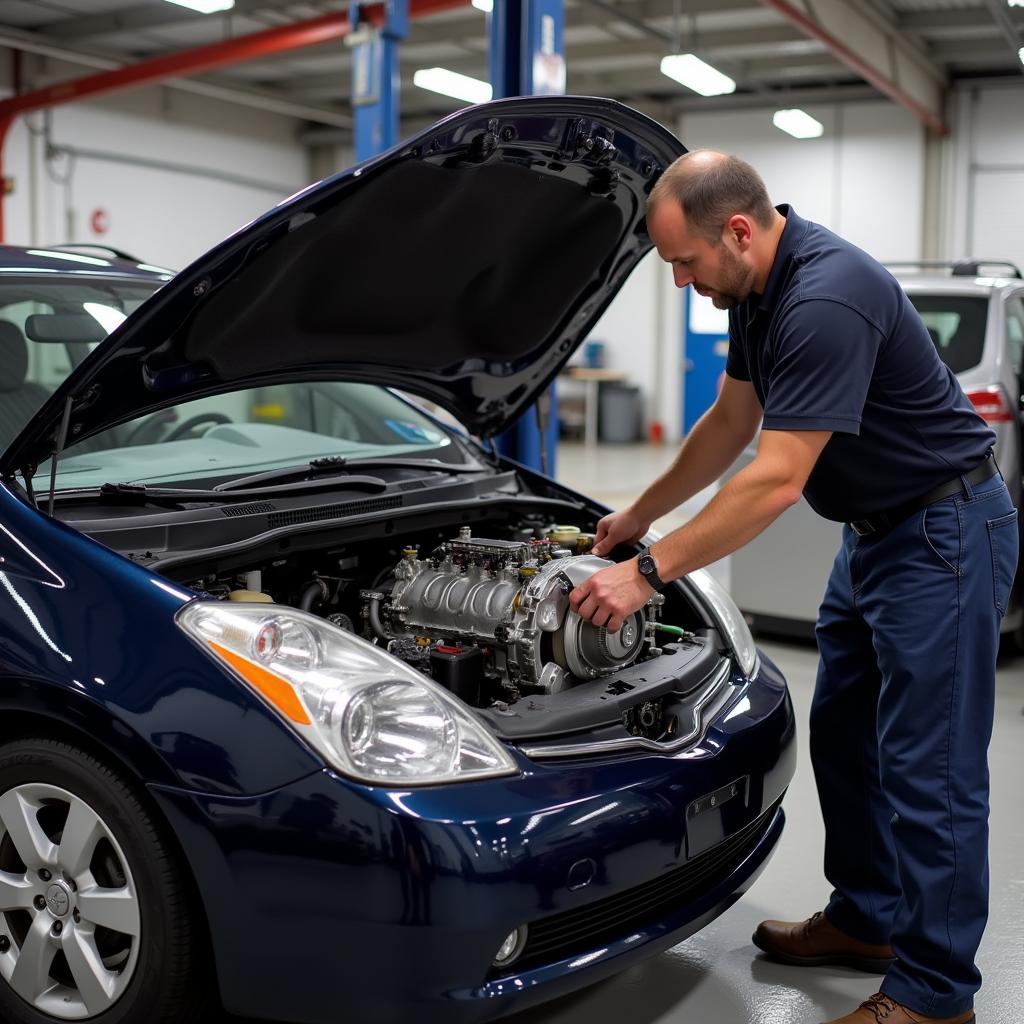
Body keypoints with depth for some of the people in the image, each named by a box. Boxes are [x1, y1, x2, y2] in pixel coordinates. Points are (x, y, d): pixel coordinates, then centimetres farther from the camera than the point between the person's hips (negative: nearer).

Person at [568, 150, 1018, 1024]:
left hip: (944, 532, -10)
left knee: (928, 765, -4)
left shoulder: (827, 298, -29)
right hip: (874, 528, 10)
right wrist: (639, 516, 17)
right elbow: (732, 423, 14)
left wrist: (649, 574, -26)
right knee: (844, 734, 17)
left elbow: (776, 480, -30)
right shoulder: (759, 288, 2)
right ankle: (866, 918, 32)